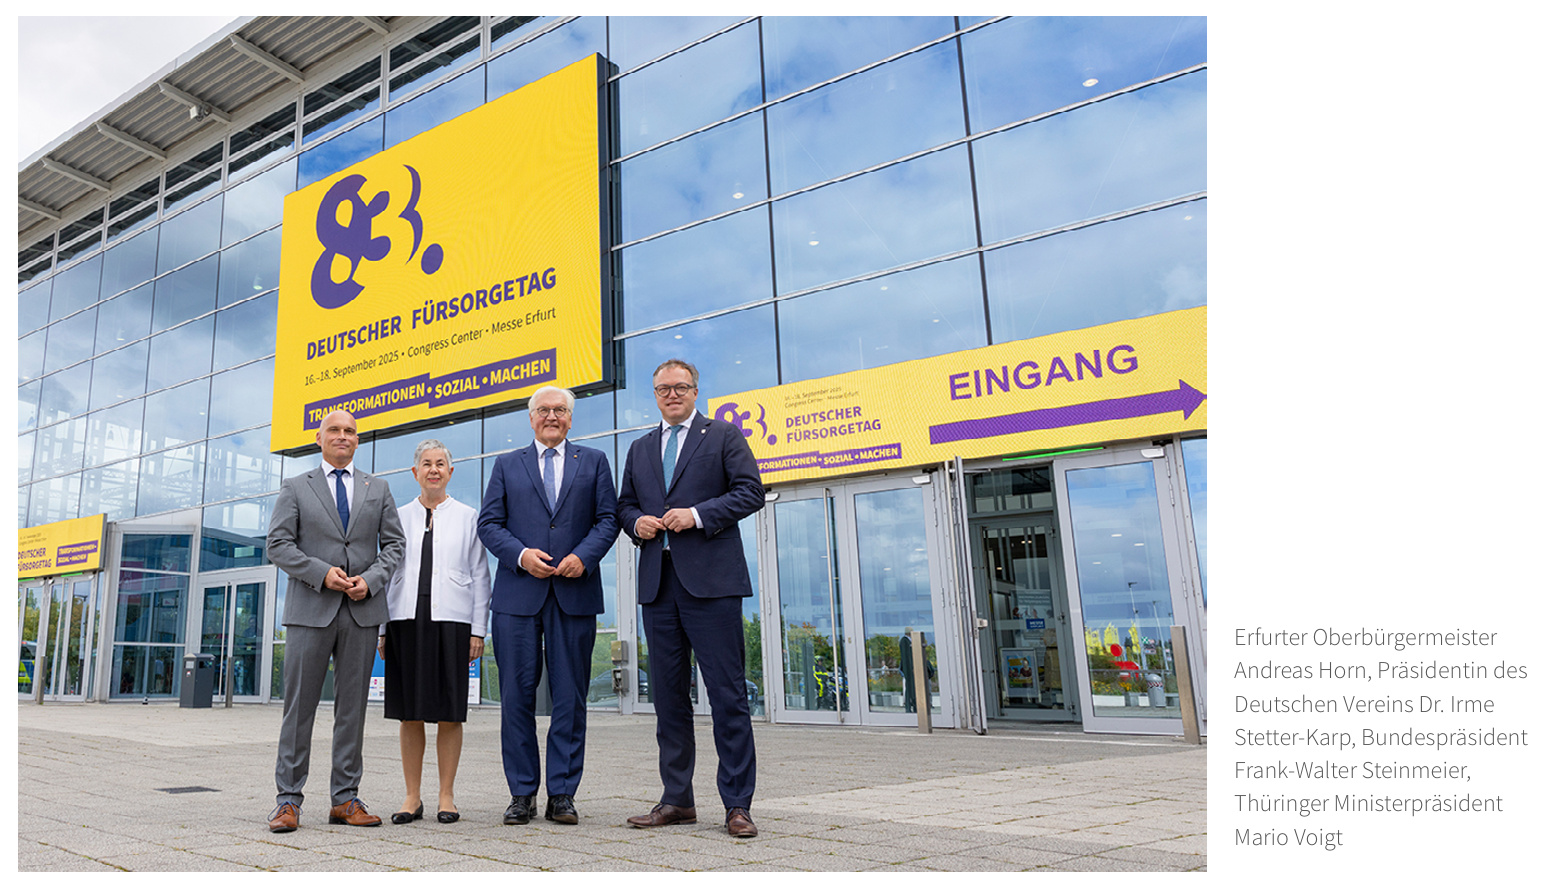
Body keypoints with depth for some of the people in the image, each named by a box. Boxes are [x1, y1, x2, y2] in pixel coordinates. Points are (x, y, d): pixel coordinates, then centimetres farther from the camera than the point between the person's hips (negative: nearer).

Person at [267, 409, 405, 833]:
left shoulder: (378, 489, 14)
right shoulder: (295, 488, 9)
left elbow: (394, 543, 10)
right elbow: (278, 544, 1)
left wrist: (371, 579, -7)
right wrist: (322, 573, -12)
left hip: (363, 609, 2)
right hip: (310, 609, -2)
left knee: (353, 705, 5)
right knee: (299, 705, 0)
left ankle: (346, 798, 12)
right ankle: (288, 800, 9)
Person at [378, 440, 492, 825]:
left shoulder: (468, 517, 8)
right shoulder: (398, 517, 13)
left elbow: (479, 576, 6)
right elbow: (387, 573, 12)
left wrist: (478, 630, 0)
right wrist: (382, 629, 6)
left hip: (451, 620, -1)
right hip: (406, 619, 2)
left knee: (449, 713, 1)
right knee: (409, 713, 4)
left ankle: (447, 797, 11)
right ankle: (412, 797, 15)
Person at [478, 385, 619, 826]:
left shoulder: (594, 461, 13)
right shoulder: (507, 465, 14)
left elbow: (608, 518, 6)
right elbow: (488, 523, 7)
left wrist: (584, 556, -11)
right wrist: (521, 555, -9)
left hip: (574, 593, 0)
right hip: (518, 594, 1)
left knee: (570, 697, 3)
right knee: (516, 696, 3)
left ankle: (563, 794, 13)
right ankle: (522, 794, 16)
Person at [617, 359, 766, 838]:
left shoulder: (724, 435, 6)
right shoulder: (640, 448, 21)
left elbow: (751, 491, -3)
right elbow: (624, 505, 24)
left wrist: (698, 515, -13)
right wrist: (636, 522, 1)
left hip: (710, 582, -5)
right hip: (658, 583, 5)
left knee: (728, 694, -4)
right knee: (668, 695, 9)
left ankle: (737, 804, 4)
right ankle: (677, 799, 20)